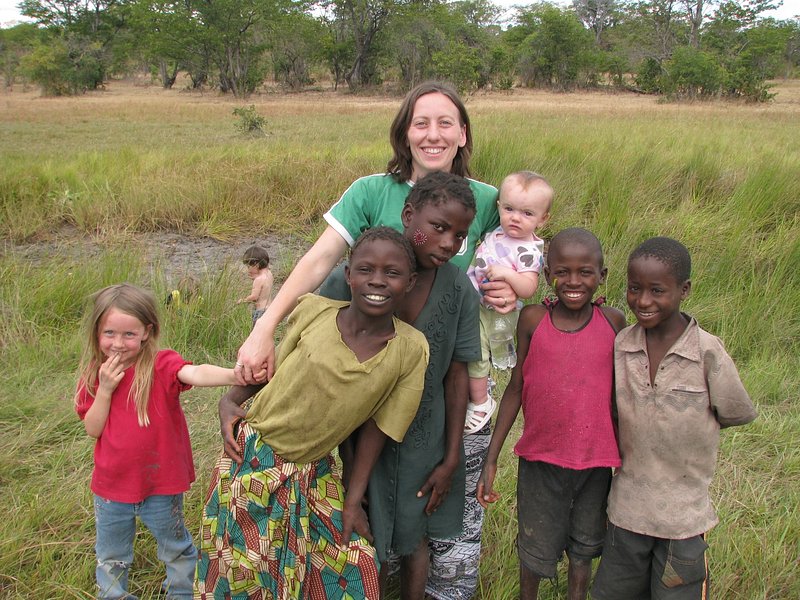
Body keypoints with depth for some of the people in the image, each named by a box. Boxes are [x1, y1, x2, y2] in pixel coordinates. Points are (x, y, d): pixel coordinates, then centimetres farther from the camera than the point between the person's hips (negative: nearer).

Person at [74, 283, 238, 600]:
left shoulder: (160, 365, -20)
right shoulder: (95, 373, -5)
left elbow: (195, 373, -42)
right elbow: (93, 429, -6)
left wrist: (233, 375, -62)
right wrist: (104, 389, -21)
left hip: (160, 484, -3)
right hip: (111, 487, 3)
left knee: (177, 549, 20)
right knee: (110, 558, 24)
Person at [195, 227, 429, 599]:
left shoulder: (411, 349, -16)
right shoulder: (312, 310, -17)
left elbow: (376, 426, -7)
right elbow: (268, 368, -1)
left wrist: (353, 501, -3)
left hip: (313, 474, 1)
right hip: (254, 458, -1)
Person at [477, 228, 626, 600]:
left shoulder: (613, 322, -6)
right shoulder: (533, 319, -8)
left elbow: (618, 394, 2)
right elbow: (515, 389, -2)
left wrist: (626, 459, 6)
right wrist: (491, 459, -2)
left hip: (596, 461, 1)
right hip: (541, 458, 0)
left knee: (584, 547, 19)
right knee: (536, 548, 16)